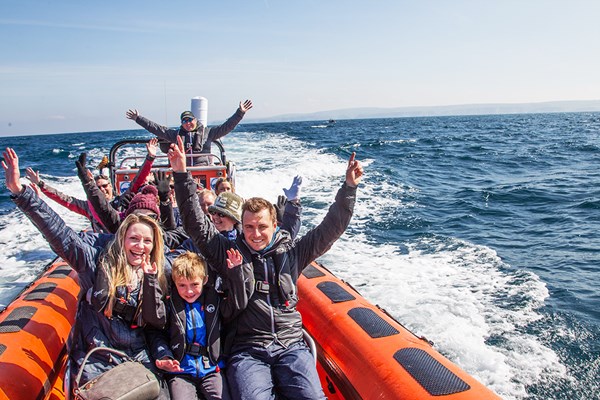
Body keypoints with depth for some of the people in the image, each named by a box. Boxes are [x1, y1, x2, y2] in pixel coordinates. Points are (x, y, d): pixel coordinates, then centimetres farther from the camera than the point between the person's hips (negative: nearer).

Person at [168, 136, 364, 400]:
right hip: (247, 350, -1)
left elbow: (330, 228, 7)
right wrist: (182, 174, -8)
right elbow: (195, 223, 0)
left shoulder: (291, 252, 10)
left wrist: (349, 187, -1)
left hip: (290, 345, 2)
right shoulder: (228, 252, 7)